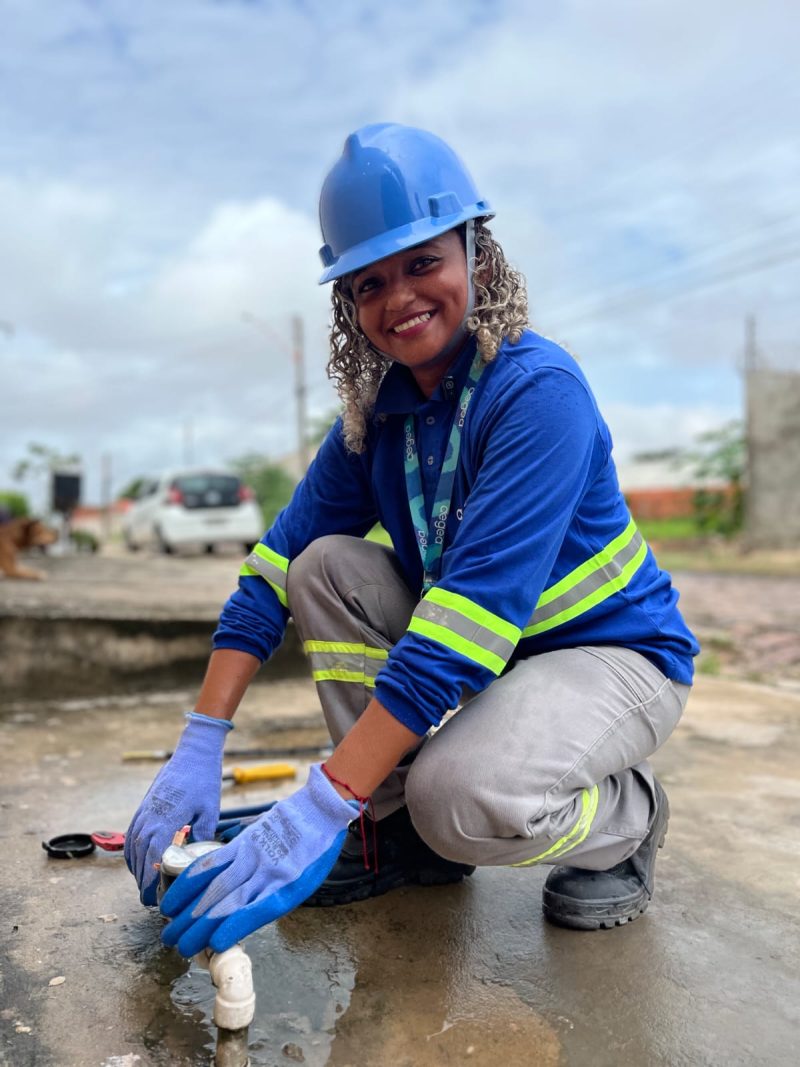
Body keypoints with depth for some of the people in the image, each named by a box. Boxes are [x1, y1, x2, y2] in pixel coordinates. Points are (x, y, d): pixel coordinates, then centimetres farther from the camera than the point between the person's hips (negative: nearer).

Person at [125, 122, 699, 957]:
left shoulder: (538, 391, -25)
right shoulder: (377, 413, -3)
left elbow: (474, 610, -34)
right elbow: (276, 565, -8)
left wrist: (320, 807, -37)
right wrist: (198, 748, -17)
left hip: (614, 654, -6)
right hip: (482, 650, 7)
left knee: (463, 795, -33)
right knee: (326, 565, -12)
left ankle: (626, 816, 2)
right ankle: (395, 828, 0)